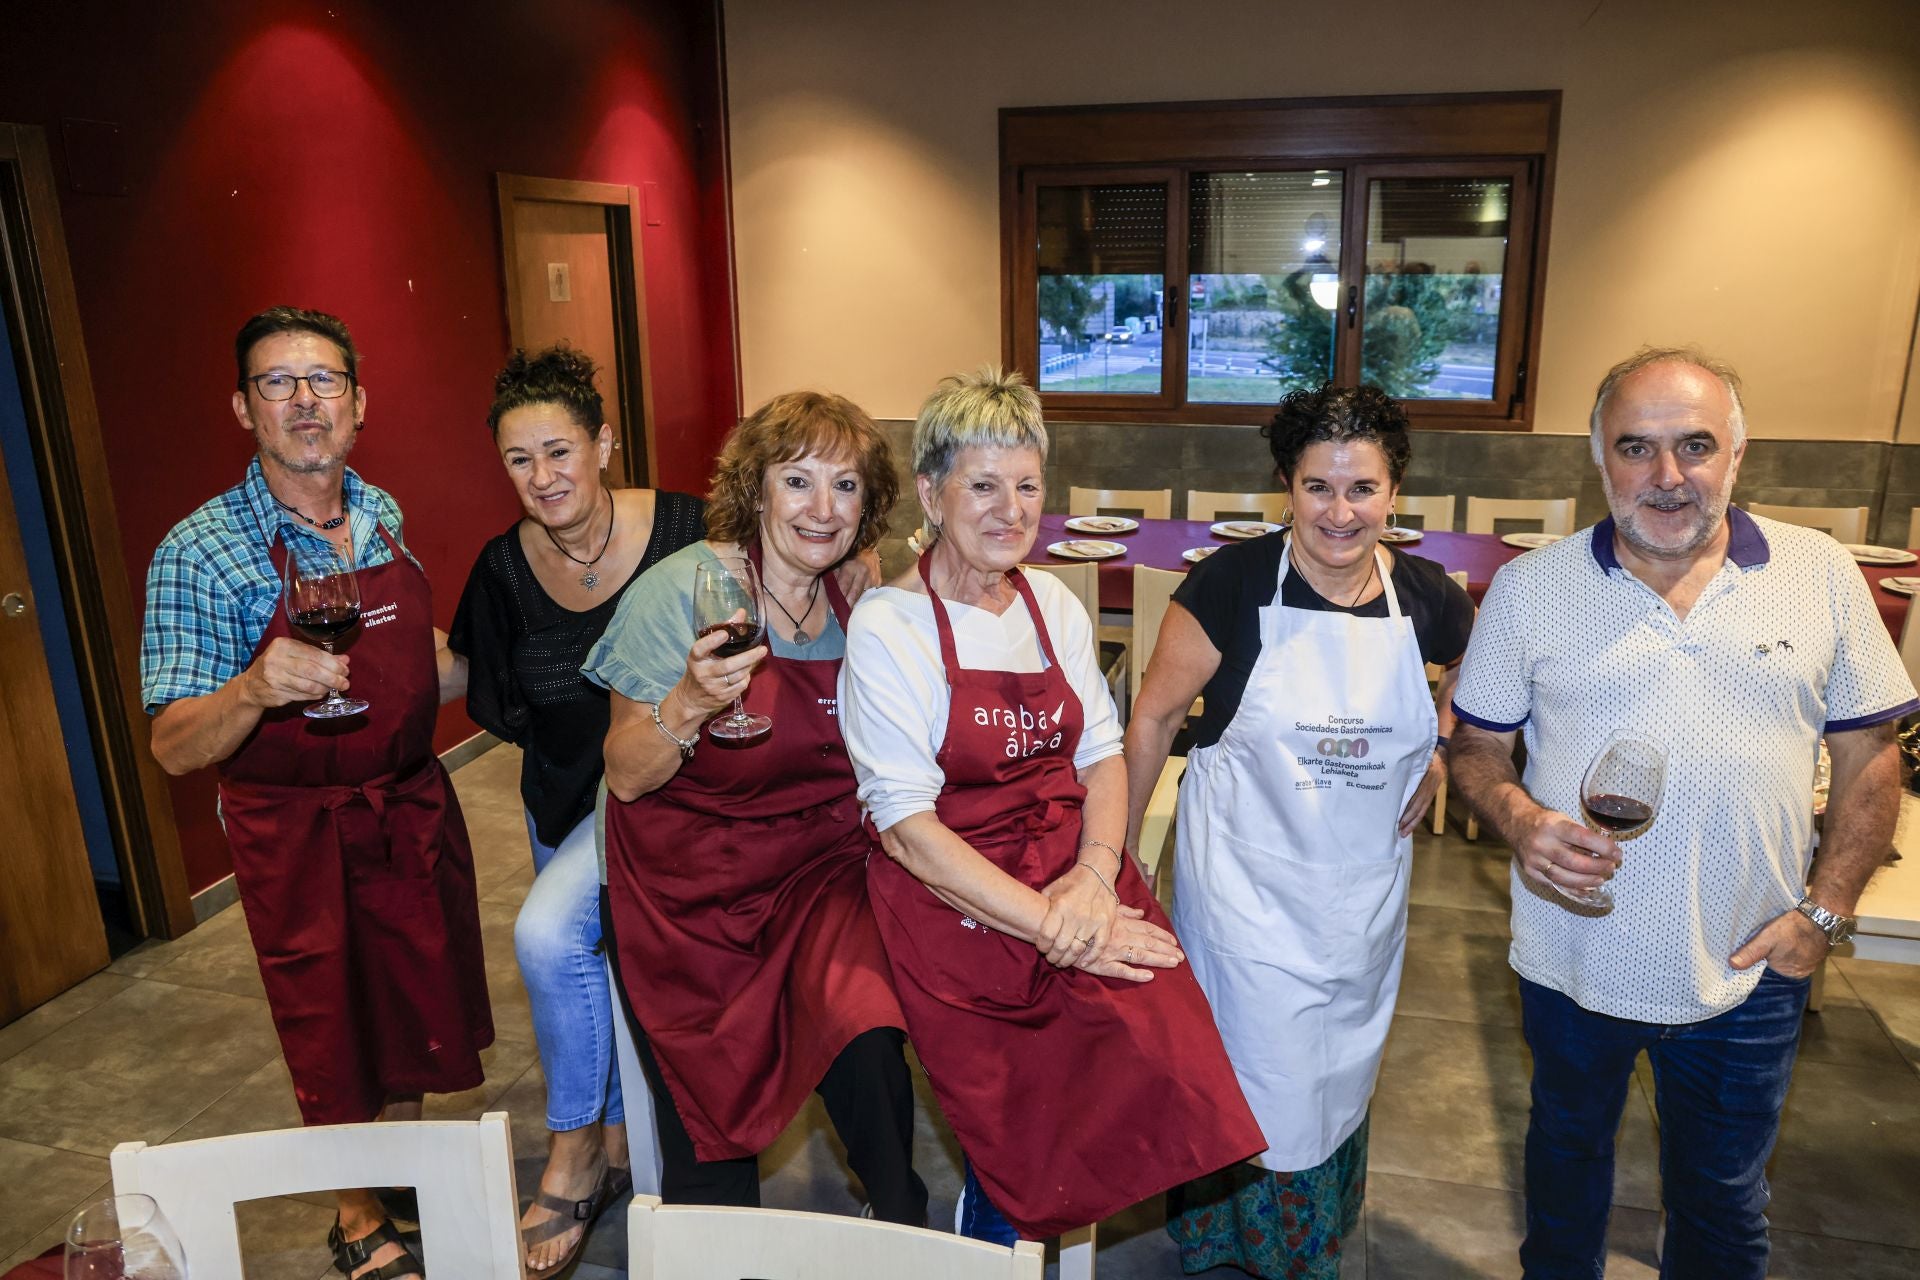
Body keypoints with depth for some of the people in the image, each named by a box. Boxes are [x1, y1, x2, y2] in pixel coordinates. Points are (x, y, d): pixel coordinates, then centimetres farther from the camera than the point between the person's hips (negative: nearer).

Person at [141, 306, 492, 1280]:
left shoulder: (384, 516, 1)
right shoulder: (200, 552, -15)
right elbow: (175, 749, -18)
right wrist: (256, 688, -35)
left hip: (412, 806, 5)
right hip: (297, 831, -5)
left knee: (419, 1003, 18)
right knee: (335, 1035, 11)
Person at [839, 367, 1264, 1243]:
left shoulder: (1054, 606, 11)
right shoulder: (888, 627, -8)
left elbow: (1102, 753, 9)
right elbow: (908, 826, -13)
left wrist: (1095, 873, -11)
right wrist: (1048, 924, -18)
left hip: (1075, 878, 5)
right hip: (956, 903, -5)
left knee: (1173, 1055, -16)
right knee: (1017, 1139, -14)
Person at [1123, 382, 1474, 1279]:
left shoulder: (1427, 600, -6)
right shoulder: (1232, 583, -17)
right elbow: (1154, 717, -9)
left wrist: (1441, 745, 1)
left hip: (1364, 896, 4)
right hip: (1246, 891, -4)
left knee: (1339, 1086, 23)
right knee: (1258, 1092, 6)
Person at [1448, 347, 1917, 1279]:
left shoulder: (1823, 575, -4)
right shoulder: (1529, 589, -7)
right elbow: (1478, 746, -2)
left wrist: (1826, 910, -6)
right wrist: (1518, 821, -22)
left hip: (1748, 973, 0)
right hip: (1573, 965, 0)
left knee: (1723, 1203, 19)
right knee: (1568, 1152, 25)